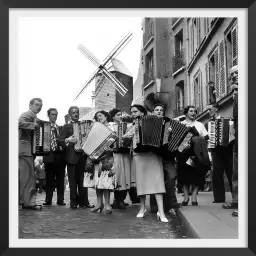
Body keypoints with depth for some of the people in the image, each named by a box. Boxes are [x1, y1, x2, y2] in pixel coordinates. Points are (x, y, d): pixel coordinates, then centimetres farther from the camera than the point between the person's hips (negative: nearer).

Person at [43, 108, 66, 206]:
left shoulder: (60, 128, 15)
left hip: (60, 155, 3)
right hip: (49, 156, -3)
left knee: (60, 178, 3)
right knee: (49, 178, 2)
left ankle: (60, 199, 8)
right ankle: (48, 199, 8)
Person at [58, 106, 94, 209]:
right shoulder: (67, 126, 3)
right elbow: (59, 140, -5)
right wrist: (67, 140, -24)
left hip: (83, 156, 4)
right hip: (72, 157, -3)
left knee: (82, 180, 5)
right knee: (73, 180, -1)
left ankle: (83, 201, 10)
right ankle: (74, 201, 7)